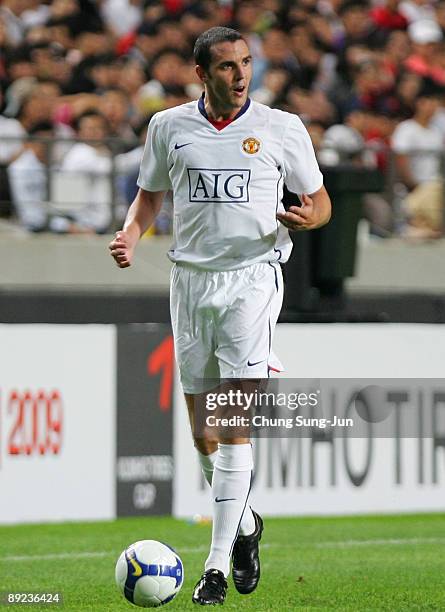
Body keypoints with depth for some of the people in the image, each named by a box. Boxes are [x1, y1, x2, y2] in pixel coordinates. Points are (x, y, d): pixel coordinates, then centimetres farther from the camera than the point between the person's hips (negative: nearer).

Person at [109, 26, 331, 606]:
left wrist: (306, 216, -13)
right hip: (191, 279, 3)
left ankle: (218, 564, -11)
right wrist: (130, 234, 0)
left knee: (234, 425, -13)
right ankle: (244, 522, 32)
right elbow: (150, 194, 19)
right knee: (202, 431, 5)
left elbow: (320, 200, 10)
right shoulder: (168, 127, 7)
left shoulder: (282, 128, 2)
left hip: (253, 278, -3)